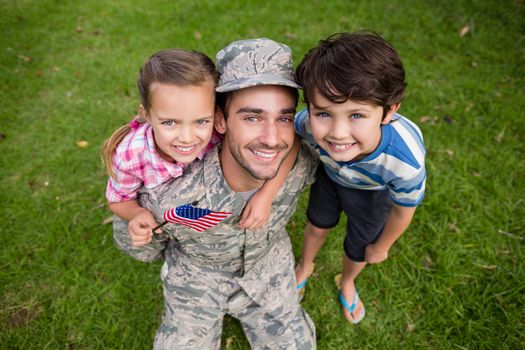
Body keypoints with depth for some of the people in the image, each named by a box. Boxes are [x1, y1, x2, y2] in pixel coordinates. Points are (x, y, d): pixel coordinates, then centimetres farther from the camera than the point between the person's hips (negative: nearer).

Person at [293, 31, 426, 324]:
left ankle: (347, 283, 59)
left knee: (359, 250, 21)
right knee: (318, 225, 27)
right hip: (328, 174, 2)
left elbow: (403, 211, -22)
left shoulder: (406, 162, -45)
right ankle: (305, 267, 62)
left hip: (373, 193, -1)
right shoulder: (310, 123, -44)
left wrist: (380, 247, -3)